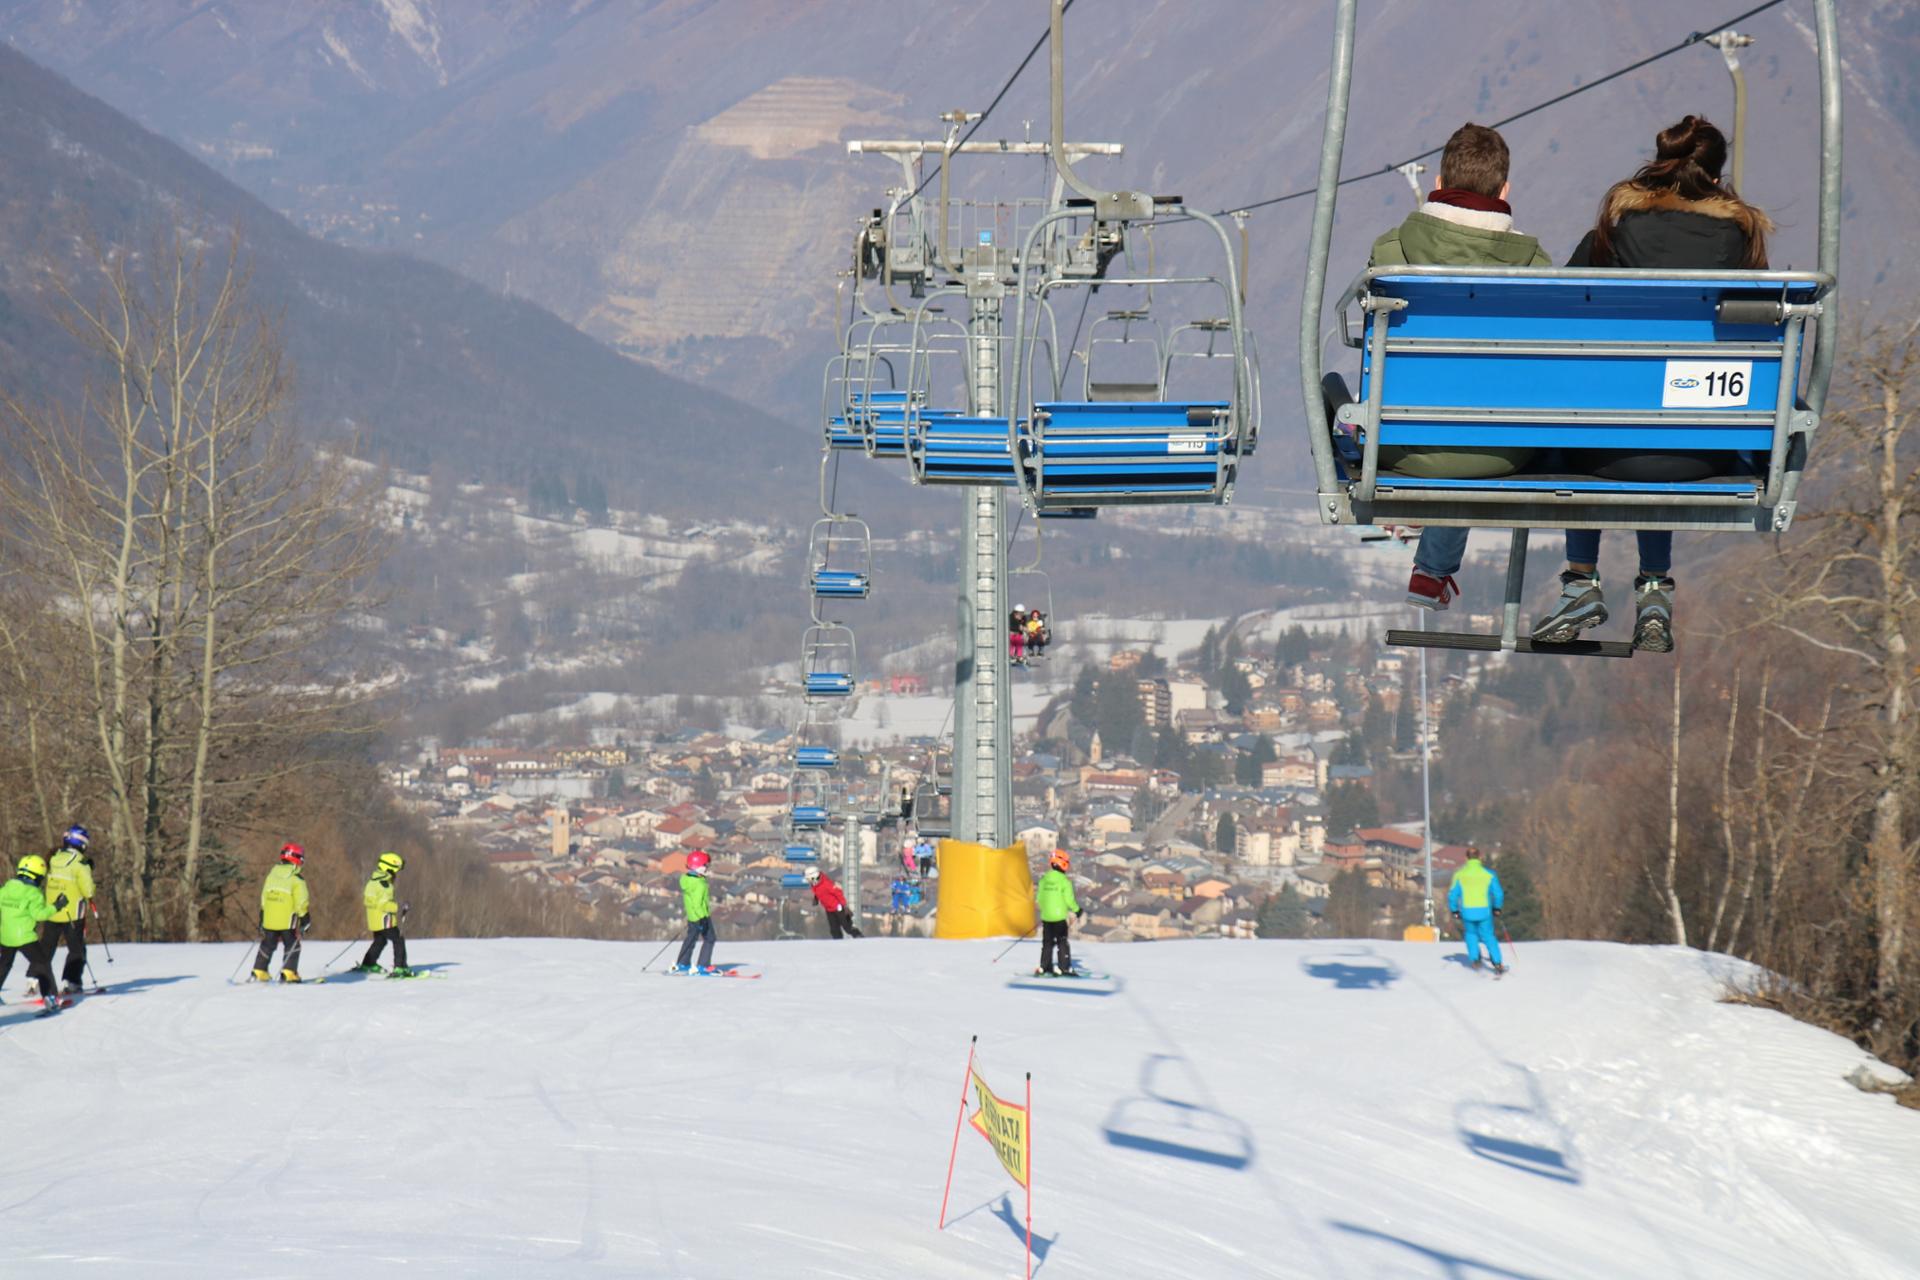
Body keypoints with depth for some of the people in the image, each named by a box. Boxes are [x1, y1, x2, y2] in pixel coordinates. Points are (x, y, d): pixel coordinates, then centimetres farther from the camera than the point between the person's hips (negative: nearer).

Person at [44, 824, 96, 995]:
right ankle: (69, 982, -1)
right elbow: (88, 891, -16)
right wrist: (89, 872, -1)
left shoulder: (53, 859, 2)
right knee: (77, 950, 7)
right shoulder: (80, 863, -14)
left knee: (47, 948, 15)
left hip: (51, 912, 5)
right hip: (72, 915, -5)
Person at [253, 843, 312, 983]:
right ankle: (288, 973, -3)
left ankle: (259, 972, 13)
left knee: (267, 946, 16)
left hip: (269, 920, 5)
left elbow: (263, 899, 12)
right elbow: (301, 903, -12)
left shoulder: (271, 875, 7)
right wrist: (306, 919, -1)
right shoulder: (297, 879, -10)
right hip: (288, 921, -5)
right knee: (292, 947, 7)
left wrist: (261, 919, 20)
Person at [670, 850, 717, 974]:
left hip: (691, 916, 9)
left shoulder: (686, 879, 5)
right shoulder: (700, 884, -25)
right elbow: (697, 902, -28)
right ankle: (703, 966, 2)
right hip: (702, 915, -9)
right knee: (709, 939, 3)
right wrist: (702, 917, -25)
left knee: (691, 938, 19)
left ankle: (682, 964, 24)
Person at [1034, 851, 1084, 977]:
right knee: (1062, 942, 3)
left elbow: (1039, 898, 6)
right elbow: (1069, 899, -13)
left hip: (1046, 916, 5)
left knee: (1047, 943, 13)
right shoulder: (1064, 881, -14)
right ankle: (1063, 968, -1)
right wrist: (1077, 910, 3)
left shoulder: (1044, 879, 2)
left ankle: (1044, 967, 13)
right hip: (1060, 917, -5)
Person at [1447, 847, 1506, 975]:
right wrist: (1497, 908, 18)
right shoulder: (1488, 874, -2)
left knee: (1471, 934, 25)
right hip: (1484, 912, 0)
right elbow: (1498, 893, 1)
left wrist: (1454, 911, 12)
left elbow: (1452, 895, -1)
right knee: (1488, 936, 11)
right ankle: (1498, 963, 1)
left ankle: (1474, 958, 11)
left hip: (1467, 912, 0)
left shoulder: (1459, 875, -2)